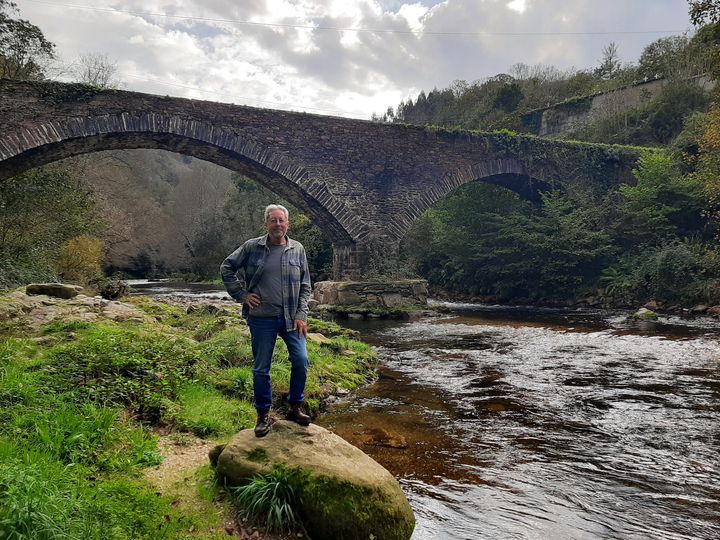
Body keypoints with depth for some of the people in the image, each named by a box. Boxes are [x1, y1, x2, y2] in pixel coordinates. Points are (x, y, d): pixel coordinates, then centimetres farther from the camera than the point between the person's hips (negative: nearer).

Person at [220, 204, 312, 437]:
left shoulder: (297, 250, 4)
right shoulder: (251, 247, -1)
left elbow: (305, 286, 7)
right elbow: (226, 268, 9)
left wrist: (301, 315, -1)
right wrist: (241, 294, 1)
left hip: (292, 317, 2)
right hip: (262, 318, -1)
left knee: (301, 361, -4)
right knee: (261, 368, 6)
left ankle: (295, 408, 17)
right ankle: (264, 415, 22)